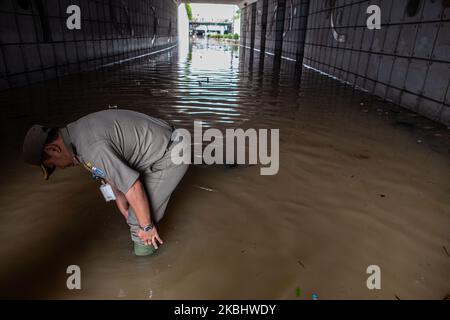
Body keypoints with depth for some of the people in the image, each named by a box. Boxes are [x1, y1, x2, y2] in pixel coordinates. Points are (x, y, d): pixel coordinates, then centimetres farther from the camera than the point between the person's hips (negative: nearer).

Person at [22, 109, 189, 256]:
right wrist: (125, 211, 22)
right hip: (163, 151, 10)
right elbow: (111, 174, 16)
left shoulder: (91, 147, -27)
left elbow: (133, 187, -25)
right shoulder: (80, 133, 6)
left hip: (171, 157, -10)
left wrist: (146, 227, -10)